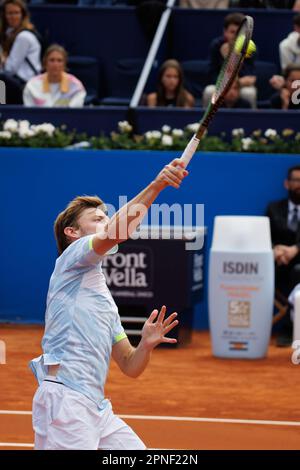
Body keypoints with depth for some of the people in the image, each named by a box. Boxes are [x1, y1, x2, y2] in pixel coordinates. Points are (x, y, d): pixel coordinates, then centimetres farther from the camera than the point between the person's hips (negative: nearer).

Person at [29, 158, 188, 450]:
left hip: (97, 409, 9)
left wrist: (146, 345, 1)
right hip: (64, 401, -9)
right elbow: (116, 233, -17)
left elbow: (129, 366, 22)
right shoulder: (72, 260, 5)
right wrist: (155, 186, -21)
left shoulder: (106, 300, 28)